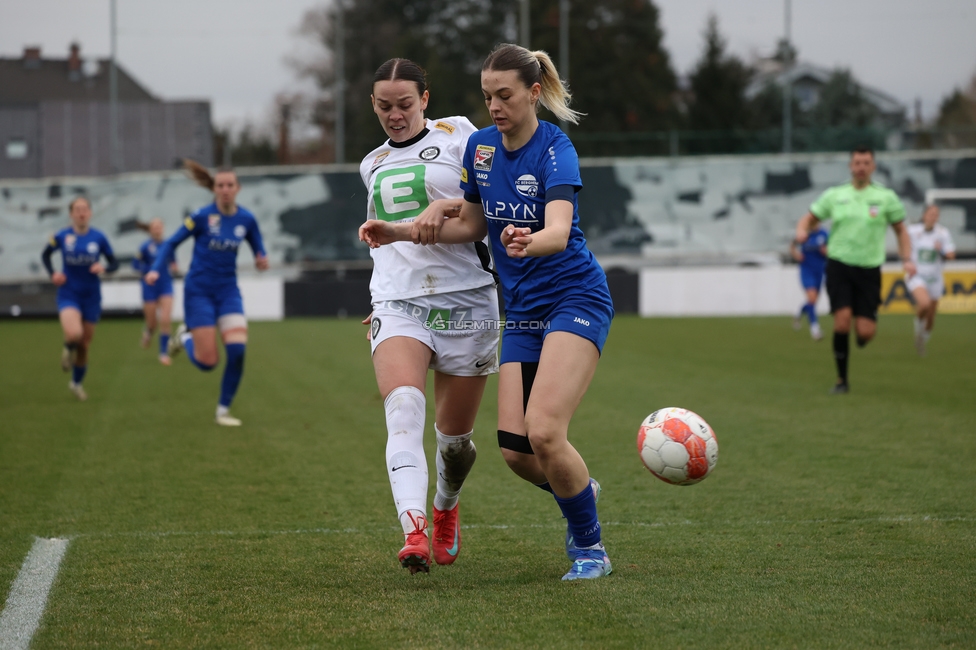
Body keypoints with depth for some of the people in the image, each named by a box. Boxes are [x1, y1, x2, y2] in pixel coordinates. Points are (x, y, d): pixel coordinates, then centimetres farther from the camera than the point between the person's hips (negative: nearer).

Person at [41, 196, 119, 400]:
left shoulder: (99, 238, -5)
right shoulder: (62, 237, -6)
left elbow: (114, 263, 4)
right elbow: (45, 255, 12)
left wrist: (104, 267, -19)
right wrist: (52, 273, -5)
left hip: (91, 297, 2)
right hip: (69, 294, -2)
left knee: (85, 345, 10)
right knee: (74, 334, -29)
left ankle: (77, 383, 34)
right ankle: (68, 350, 9)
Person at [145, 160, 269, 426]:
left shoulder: (246, 220, -1)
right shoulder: (202, 217, -11)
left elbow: (258, 249, 12)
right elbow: (171, 243, -5)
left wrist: (261, 260, -12)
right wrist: (156, 269, -20)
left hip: (228, 292, 3)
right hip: (199, 292, -3)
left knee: (237, 350, -16)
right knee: (207, 362, -8)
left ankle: (224, 410, 2)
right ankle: (185, 337, 28)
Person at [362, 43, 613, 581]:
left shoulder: (555, 150, -15)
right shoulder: (480, 146, 4)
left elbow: (559, 231, -31)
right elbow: (472, 226, 18)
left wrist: (529, 242, -53)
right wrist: (399, 232, 8)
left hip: (575, 300, -6)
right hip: (522, 311, 6)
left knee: (544, 433, -22)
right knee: (515, 450, -5)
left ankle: (589, 547, -1)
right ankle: (580, 495, 28)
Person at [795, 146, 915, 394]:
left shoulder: (886, 197, 3)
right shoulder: (834, 195, 6)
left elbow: (900, 230, 12)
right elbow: (809, 219, 12)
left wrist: (907, 259, -2)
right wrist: (802, 231, -11)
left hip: (869, 270, 0)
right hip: (839, 265, 0)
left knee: (865, 332, -9)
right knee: (842, 319, -17)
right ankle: (842, 380, -1)